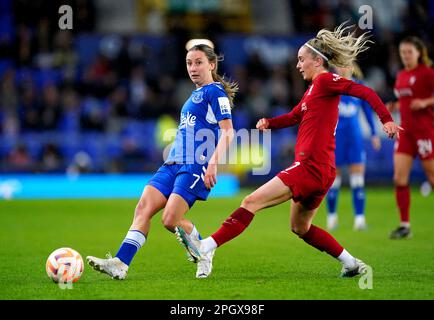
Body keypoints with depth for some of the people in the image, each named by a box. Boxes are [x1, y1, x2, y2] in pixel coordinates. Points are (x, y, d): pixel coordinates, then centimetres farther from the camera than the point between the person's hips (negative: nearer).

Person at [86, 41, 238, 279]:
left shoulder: (215, 91, -4)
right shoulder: (195, 94, 23)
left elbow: (228, 131, -12)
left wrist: (213, 162, -22)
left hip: (196, 166, -8)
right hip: (174, 163, 8)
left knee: (170, 219, -16)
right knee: (143, 208, -8)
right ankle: (120, 264, -15)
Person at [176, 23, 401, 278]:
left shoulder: (325, 80, -7)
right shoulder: (314, 89, 21)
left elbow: (366, 92, -15)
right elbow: (294, 117, 24)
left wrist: (386, 120, -25)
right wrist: (269, 123, 4)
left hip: (311, 167, -10)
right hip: (318, 170, 10)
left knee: (251, 202, -13)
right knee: (301, 228, 23)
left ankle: (204, 248, -17)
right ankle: (353, 265, 26)